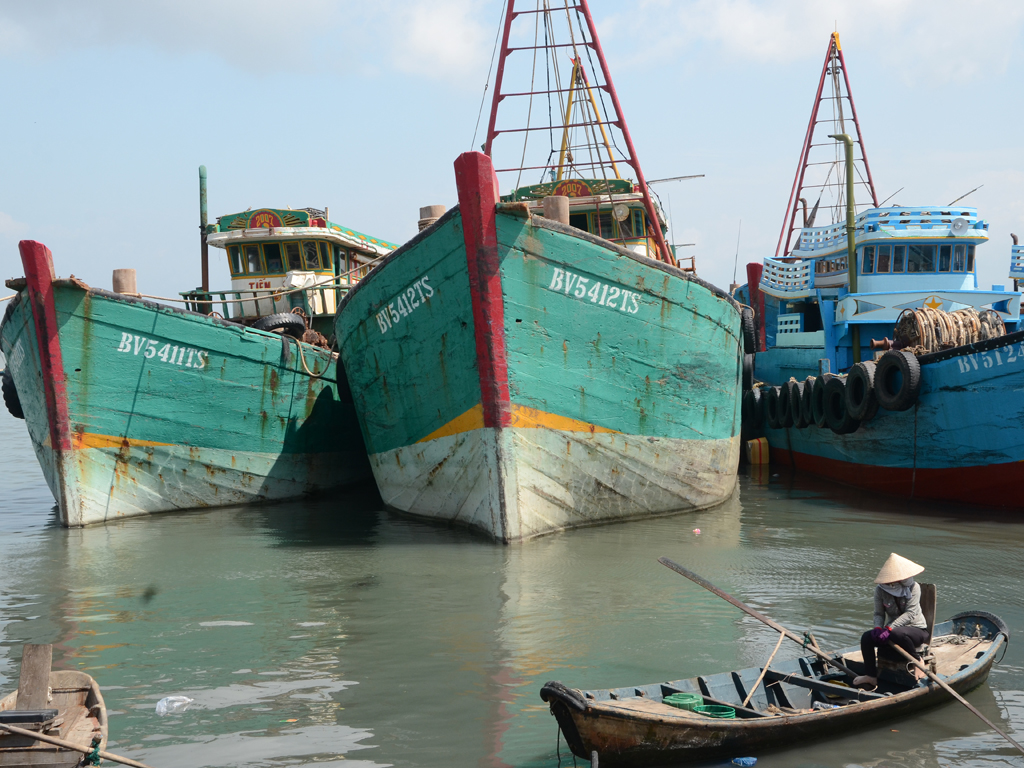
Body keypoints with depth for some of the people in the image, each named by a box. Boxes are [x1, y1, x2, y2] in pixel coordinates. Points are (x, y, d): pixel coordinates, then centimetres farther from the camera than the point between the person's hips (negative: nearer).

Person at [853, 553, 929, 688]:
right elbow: (879, 613, 0)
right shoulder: (880, 590, -3)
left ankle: (917, 661, -12)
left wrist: (890, 628, -32)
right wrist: (878, 628, -24)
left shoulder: (913, 587, -14)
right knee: (867, 637, -19)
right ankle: (871, 676, -13)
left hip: (917, 630, -5)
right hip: (893, 629, 5)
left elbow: (910, 613, -22)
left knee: (897, 633, -38)